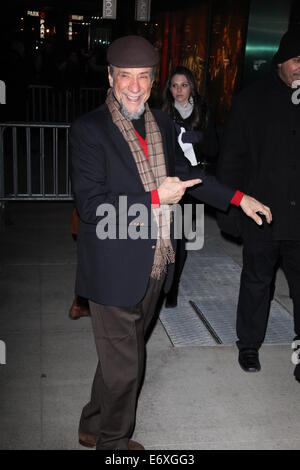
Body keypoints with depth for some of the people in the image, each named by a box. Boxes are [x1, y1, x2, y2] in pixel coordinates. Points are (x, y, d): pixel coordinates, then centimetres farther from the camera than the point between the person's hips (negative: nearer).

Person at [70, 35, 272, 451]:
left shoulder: (161, 123, 6)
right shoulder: (89, 130, -15)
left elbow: (184, 174, 20)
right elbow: (90, 205, -22)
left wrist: (239, 198, 17)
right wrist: (156, 197, -22)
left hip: (154, 267, 7)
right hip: (115, 271, -7)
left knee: (125, 355, 23)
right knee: (123, 367, 7)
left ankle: (94, 427, 46)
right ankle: (114, 441, 34)